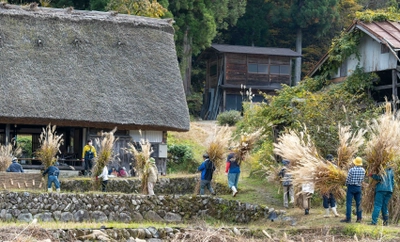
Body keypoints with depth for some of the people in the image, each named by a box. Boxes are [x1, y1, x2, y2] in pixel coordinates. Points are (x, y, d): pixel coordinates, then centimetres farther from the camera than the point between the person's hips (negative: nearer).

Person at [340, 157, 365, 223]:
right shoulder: (363, 170, -1)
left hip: (351, 187, -5)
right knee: (358, 203, 9)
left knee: (349, 203, -1)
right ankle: (359, 218, 8)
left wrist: (347, 184, 11)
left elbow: (348, 179, -9)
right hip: (358, 188, 5)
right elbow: (362, 179, 6)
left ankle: (348, 218, -4)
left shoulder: (352, 170, -15)